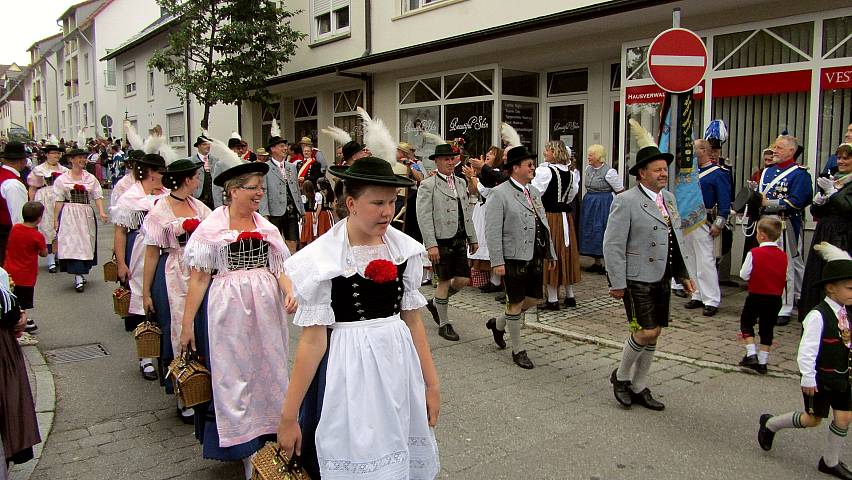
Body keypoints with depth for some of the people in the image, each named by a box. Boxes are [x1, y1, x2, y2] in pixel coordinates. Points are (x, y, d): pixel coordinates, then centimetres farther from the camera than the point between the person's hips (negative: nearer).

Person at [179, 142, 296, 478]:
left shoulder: (266, 227, 8)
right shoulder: (211, 228, -3)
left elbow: (279, 268, 11)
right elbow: (199, 277, -5)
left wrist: (289, 292, -9)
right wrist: (187, 322, -6)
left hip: (265, 308, 4)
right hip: (227, 308, -4)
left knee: (266, 369, 10)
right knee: (232, 374, 4)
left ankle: (266, 435, 27)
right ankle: (244, 449, 18)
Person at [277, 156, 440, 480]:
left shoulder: (404, 248, 0)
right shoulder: (321, 258, -14)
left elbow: (412, 319, 7)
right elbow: (313, 339, -13)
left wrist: (431, 383, 10)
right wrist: (288, 416, -11)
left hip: (399, 364, 5)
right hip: (347, 367, -4)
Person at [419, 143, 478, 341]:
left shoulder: (461, 183, 15)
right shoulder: (427, 185, -6)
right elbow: (424, 218, -12)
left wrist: (472, 238, 16)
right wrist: (431, 245, -19)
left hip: (460, 241, 6)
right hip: (441, 241, -6)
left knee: (463, 279, 4)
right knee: (444, 281, 2)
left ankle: (435, 303, 30)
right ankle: (444, 324, 17)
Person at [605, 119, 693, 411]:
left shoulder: (669, 198, 12)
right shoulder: (626, 201, -13)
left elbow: (675, 241, 18)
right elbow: (612, 245, -15)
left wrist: (683, 275, 14)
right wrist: (617, 283, -17)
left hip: (661, 279, 8)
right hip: (637, 279, -8)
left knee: (653, 334, 12)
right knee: (646, 332, -9)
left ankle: (639, 387, 26)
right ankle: (621, 376, 16)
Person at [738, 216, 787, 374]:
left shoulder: (754, 253, -15)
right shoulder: (783, 255, 0)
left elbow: (744, 275, -11)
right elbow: (785, 278, 8)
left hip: (756, 296, -4)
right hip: (775, 298, 4)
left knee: (746, 322, 13)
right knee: (767, 328, 12)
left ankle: (751, 354, 1)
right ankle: (762, 362, 16)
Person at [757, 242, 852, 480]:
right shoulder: (818, 316, -24)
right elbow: (807, 350, -22)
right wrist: (808, 378, -19)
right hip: (820, 377, -7)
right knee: (813, 419, 6)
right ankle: (770, 423, 29)